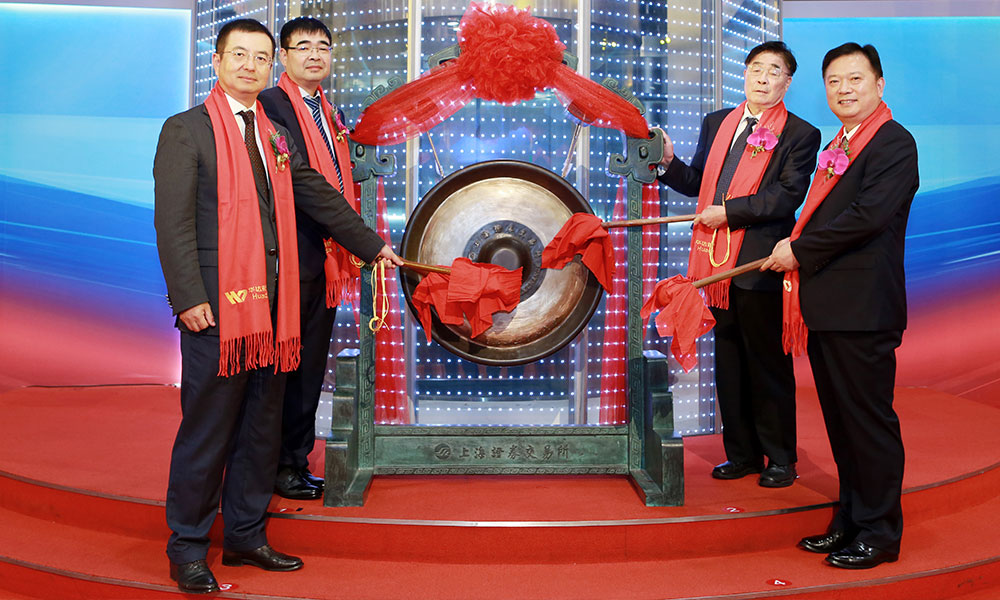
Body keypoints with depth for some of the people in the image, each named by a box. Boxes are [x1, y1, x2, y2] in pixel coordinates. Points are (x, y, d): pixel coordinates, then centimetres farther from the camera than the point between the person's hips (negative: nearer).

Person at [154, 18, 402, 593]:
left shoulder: (277, 136, 17)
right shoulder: (185, 130, -1)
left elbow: (320, 196, 25)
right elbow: (173, 221, -8)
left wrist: (371, 244, 29)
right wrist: (190, 297, -16)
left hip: (272, 301, 6)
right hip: (218, 304, -6)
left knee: (262, 424, 12)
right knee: (207, 427, -1)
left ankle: (246, 536, 25)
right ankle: (188, 550, 14)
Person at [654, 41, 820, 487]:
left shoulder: (800, 135, -2)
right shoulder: (716, 123, 15)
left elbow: (787, 197, -12)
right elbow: (697, 182, 18)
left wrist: (728, 211, -15)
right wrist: (669, 162, 0)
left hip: (761, 264, -5)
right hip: (719, 261, 5)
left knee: (769, 364, 3)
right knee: (728, 363, 11)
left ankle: (780, 459, 17)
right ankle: (742, 454, 24)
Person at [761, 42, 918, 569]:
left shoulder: (894, 143, -9)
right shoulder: (837, 146, 20)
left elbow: (868, 216, -20)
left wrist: (799, 250, -13)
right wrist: (796, 254, 4)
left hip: (862, 309, -9)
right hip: (826, 307, 9)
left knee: (869, 421, 0)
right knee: (840, 421, 15)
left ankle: (880, 533, 12)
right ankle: (850, 522, 27)